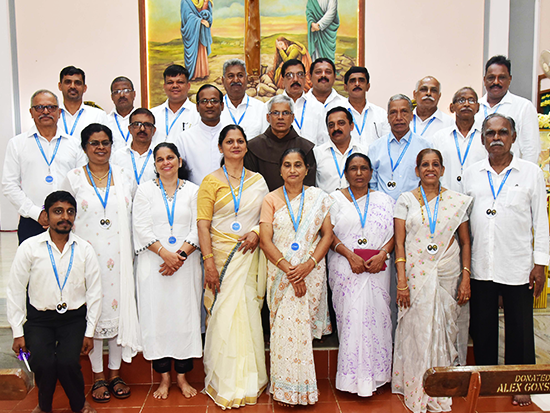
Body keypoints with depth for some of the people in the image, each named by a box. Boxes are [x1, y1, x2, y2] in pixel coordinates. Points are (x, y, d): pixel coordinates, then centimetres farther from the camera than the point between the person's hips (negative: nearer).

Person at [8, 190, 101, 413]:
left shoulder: (84, 249, -1)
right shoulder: (29, 248, -4)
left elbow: (94, 292, 3)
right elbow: (16, 290, 0)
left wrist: (89, 332, 1)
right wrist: (18, 332, -1)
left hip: (74, 317, 0)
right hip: (39, 318, 0)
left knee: (67, 362, -20)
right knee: (43, 363, -21)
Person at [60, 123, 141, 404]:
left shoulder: (122, 175, 8)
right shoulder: (74, 178, 2)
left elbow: (130, 217, 11)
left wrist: (130, 254, 7)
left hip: (118, 255, 2)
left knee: (119, 309, 6)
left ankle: (115, 373, 20)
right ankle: (98, 376, 18)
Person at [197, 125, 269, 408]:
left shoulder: (257, 180, 12)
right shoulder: (211, 181, 1)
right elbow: (203, 224, -5)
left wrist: (256, 232, -7)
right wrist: (209, 262, -14)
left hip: (250, 255, 3)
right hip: (221, 254, -2)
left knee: (249, 315, 5)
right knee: (224, 316, -1)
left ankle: (249, 381, 21)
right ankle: (225, 385, 14)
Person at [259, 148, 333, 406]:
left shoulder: (319, 198, 7)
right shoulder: (271, 199, 4)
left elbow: (327, 235, 3)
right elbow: (265, 240, -3)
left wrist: (308, 265, -12)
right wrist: (288, 270, -13)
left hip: (311, 271, 0)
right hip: (280, 271, 0)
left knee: (301, 324, 0)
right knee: (285, 325, -3)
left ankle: (301, 386, 16)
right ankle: (286, 388, 13)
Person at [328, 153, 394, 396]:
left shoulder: (384, 200, 13)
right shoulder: (335, 199, 7)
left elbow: (394, 233, 7)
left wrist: (382, 254, -10)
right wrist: (350, 255, -12)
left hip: (377, 269, 2)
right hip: (346, 268, -2)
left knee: (376, 316, 0)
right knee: (350, 316, -6)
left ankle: (374, 374, 13)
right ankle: (353, 377, 5)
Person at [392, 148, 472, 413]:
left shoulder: (457, 201, 6)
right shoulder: (406, 200, 3)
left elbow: (466, 242, 9)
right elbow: (399, 243, -2)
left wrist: (466, 278, 0)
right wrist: (401, 281, -9)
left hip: (447, 275, 1)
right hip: (416, 275, -1)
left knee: (444, 330, 6)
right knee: (416, 329, 2)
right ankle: (417, 391, 17)